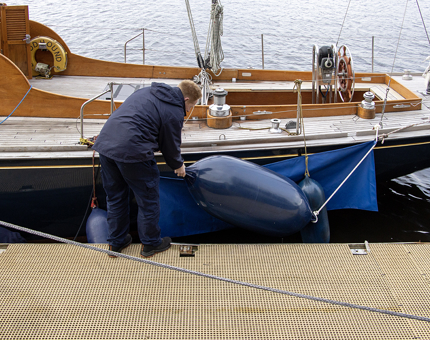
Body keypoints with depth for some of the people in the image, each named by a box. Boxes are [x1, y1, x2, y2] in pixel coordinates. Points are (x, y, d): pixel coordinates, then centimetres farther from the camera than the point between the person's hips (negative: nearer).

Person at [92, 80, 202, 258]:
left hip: (105, 142, 8)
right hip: (131, 150, -8)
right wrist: (178, 165, 26)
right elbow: (171, 145, 5)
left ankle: (115, 242, 34)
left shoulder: (147, 91, 20)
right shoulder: (174, 112, -3)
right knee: (148, 199, 11)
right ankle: (150, 243, 26)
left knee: (115, 197, 21)